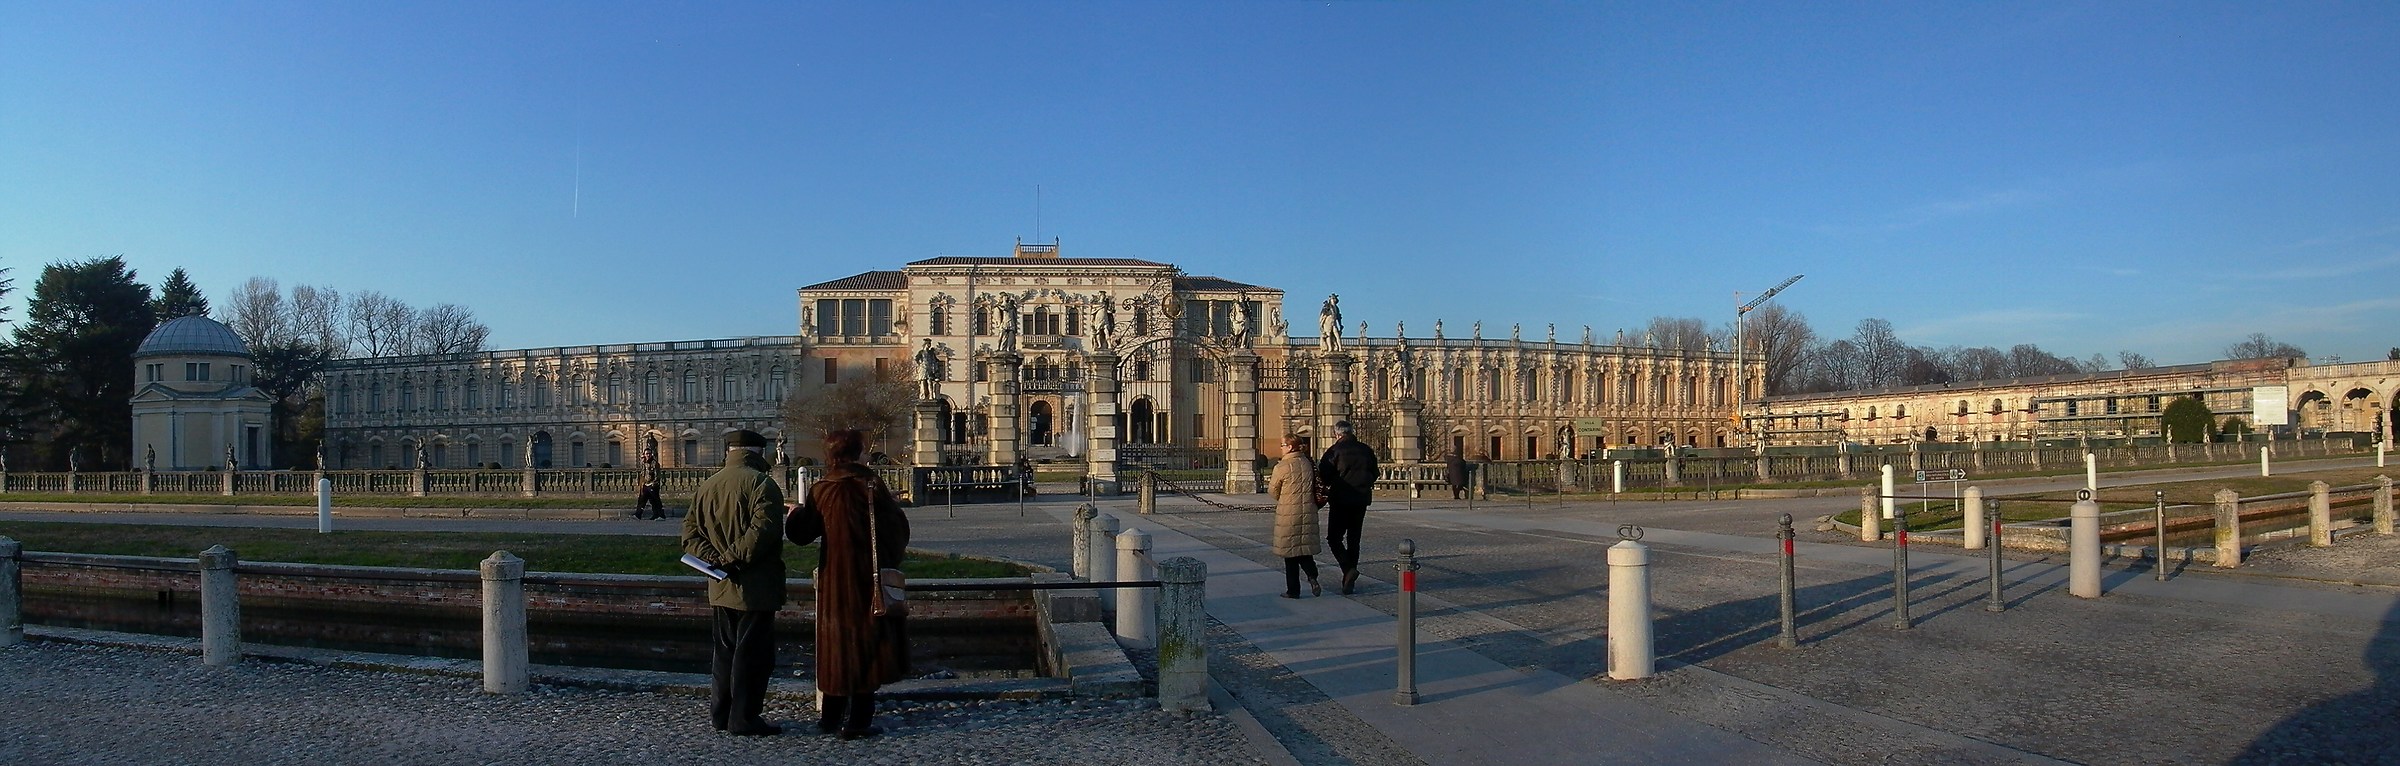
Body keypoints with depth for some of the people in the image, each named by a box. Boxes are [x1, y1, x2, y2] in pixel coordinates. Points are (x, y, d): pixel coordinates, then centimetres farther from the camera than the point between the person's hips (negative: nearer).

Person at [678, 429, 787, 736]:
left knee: (725, 650, 17)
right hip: (756, 587, -7)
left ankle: (719, 714, 23)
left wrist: (715, 558, -3)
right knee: (752, 653, -1)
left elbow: (690, 533, 9)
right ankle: (744, 719, 3)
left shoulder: (707, 486, 12)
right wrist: (733, 558, -18)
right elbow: (763, 529, -25)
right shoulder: (761, 484, -12)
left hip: (721, 587, 7)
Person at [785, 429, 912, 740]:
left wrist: (796, 513, 27)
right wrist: (890, 561, 11)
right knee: (867, 643, 4)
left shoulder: (821, 491, -3)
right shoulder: (872, 485, -8)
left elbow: (800, 533, 6)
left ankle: (831, 717, 23)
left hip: (835, 579, 2)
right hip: (870, 578, -2)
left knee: (838, 644, 15)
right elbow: (899, 527, -6)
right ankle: (858, 721, 5)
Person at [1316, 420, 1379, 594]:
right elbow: (1374, 474, 14)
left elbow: (1323, 478, -10)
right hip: (1361, 500, 5)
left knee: (1334, 538, 3)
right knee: (1353, 539, 13)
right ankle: (1349, 580, 15)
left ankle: (1348, 569, -18)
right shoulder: (1366, 450, 4)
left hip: (1341, 500, -5)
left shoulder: (1334, 451, -11)